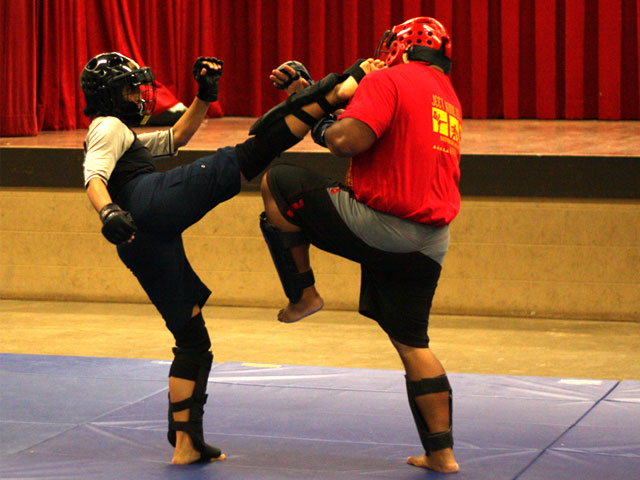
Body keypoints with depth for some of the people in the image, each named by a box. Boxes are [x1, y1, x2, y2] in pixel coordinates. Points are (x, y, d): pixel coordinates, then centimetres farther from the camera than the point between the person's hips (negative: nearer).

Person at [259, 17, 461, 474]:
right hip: (430, 243, 8)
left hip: (378, 228, -8)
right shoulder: (448, 98, 20)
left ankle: (303, 294, 15)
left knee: (278, 182, 9)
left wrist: (323, 126, 4)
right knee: (412, 343, 17)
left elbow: (347, 139, -18)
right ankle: (442, 452, 15)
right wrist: (310, 93, 29)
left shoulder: (389, 80, -6)